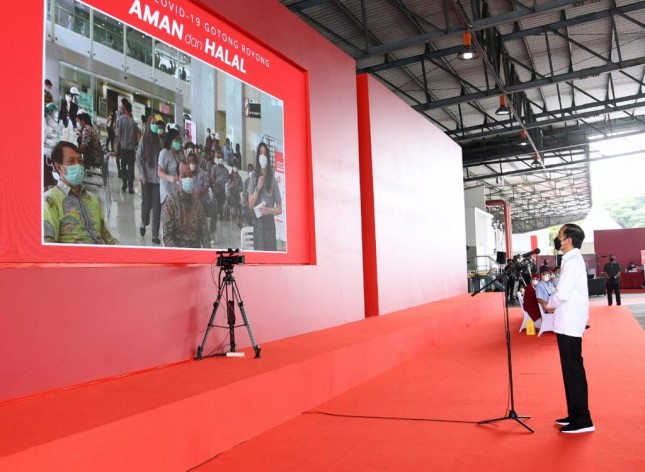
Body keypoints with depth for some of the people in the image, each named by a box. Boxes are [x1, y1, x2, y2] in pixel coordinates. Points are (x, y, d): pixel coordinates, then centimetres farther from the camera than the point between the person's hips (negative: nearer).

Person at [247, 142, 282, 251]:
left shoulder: (272, 178, 0)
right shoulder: (253, 176, 2)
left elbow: (279, 209, 3)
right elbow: (250, 205, -3)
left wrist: (268, 210, -15)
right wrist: (258, 188, -13)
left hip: (270, 224, 0)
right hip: (257, 224, 0)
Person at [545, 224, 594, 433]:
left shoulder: (572, 261, -16)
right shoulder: (573, 259, 14)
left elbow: (562, 293, -22)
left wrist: (549, 305, -5)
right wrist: (554, 304, 8)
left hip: (569, 324, -10)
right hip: (569, 322, 10)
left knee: (573, 370, -5)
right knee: (571, 369, 14)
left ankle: (582, 420, 1)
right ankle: (575, 414, 23)